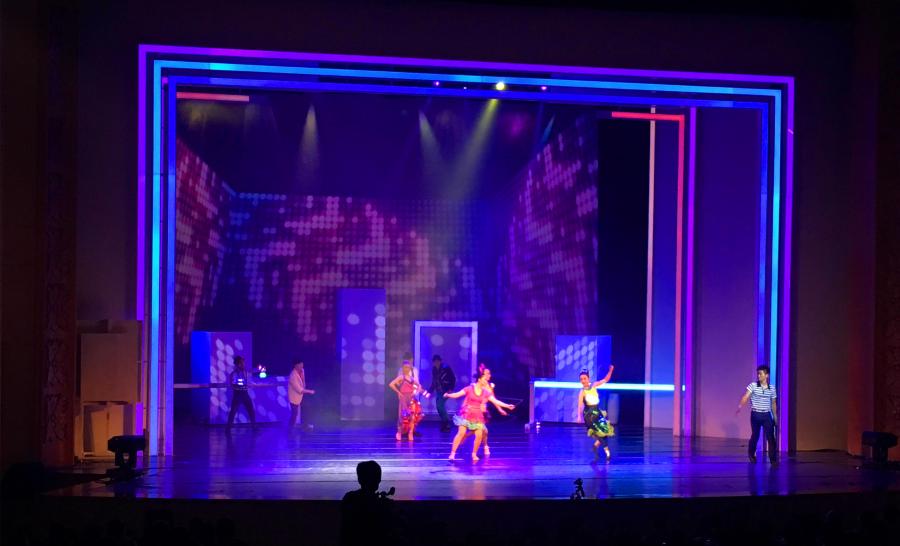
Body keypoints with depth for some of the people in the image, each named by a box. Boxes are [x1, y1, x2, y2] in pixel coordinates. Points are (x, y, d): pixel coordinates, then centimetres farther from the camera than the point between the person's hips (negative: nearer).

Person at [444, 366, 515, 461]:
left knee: (479, 435, -6)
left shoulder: (485, 392, 4)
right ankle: (452, 453, -10)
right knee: (461, 433, -13)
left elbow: (495, 401, 5)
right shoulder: (470, 388, -7)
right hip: (467, 414, -4)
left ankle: (474, 454, 13)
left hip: (478, 415, 4)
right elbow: (458, 394, -9)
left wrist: (507, 406, 2)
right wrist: (448, 395, -21)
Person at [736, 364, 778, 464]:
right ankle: (751, 454, 35)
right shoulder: (753, 386, -6)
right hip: (755, 415, -1)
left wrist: (775, 417, 13)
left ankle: (773, 459, 0)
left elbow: (773, 403, 12)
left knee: (771, 437, -5)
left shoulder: (772, 388, 3)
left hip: (767, 415, 1)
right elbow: (745, 397, -18)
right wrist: (740, 406, -36)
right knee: (755, 436, 11)